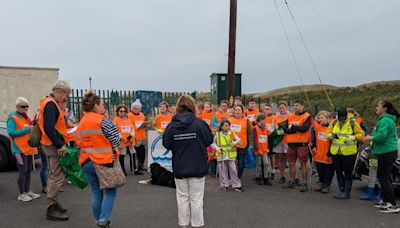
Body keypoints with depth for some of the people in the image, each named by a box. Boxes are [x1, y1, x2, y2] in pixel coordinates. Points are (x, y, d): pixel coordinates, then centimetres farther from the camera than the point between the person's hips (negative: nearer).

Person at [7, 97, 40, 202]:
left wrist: (32, 128, 4)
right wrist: (26, 129, -20)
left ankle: (27, 191, 21)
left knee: (29, 170, 11)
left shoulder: (26, 117, 16)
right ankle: (22, 194, 3)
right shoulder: (12, 118, -7)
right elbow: (11, 133, -19)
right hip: (19, 149, -8)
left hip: (29, 148, 8)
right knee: (23, 171, -6)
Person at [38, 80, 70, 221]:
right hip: (54, 146, -11)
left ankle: (53, 204, 30)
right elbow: (49, 128, -26)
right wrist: (59, 145, -25)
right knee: (58, 177, -7)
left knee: (54, 175, 19)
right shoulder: (51, 104, -17)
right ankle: (51, 208, -1)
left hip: (51, 145, 11)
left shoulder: (50, 103, 15)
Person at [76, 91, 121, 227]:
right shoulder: (102, 120, -12)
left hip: (86, 162, 7)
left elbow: (79, 143, 14)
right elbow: (116, 140, -12)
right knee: (110, 191, 8)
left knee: (96, 192, 16)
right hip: (104, 161, -6)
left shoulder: (81, 124, 10)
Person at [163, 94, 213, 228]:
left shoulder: (172, 126, -9)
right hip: (197, 167, -2)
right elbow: (209, 141, -3)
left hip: (179, 168, 2)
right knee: (196, 199, 9)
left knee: (182, 198, 14)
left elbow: (166, 144, 0)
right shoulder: (199, 123, -14)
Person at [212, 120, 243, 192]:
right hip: (221, 155, 0)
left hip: (231, 155, 1)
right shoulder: (217, 134, 5)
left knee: (233, 170, 0)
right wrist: (217, 148, -9)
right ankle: (224, 185, 18)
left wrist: (235, 142, -20)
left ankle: (236, 185, 8)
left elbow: (238, 140, 1)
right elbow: (213, 143, 8)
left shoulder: (232, 133, 7)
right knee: (223, 171, 5)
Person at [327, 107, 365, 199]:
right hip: (335, 152, 4)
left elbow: (361, 134, -3)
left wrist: (353, 137, -22)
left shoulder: (352, 123, -6)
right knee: (338, 172, 13)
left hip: (348, 152, -4)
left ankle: (347, 192, 12)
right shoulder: (334, 122, 5)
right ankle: (341, 190, 27)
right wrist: (330, 135, -14)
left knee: (348, 173, 3)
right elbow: (328, 133, 9)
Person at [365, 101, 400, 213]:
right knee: (382, 177, 18)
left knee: (384, 178, -7)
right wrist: (372, 137, 14)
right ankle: (386, 201, 27)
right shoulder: (388, 119, 16)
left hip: (387, 153, -11)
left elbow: (381, 136, -26)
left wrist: (370, 138, -9)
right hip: (387, 152, 11)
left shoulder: (385, 120, -18)